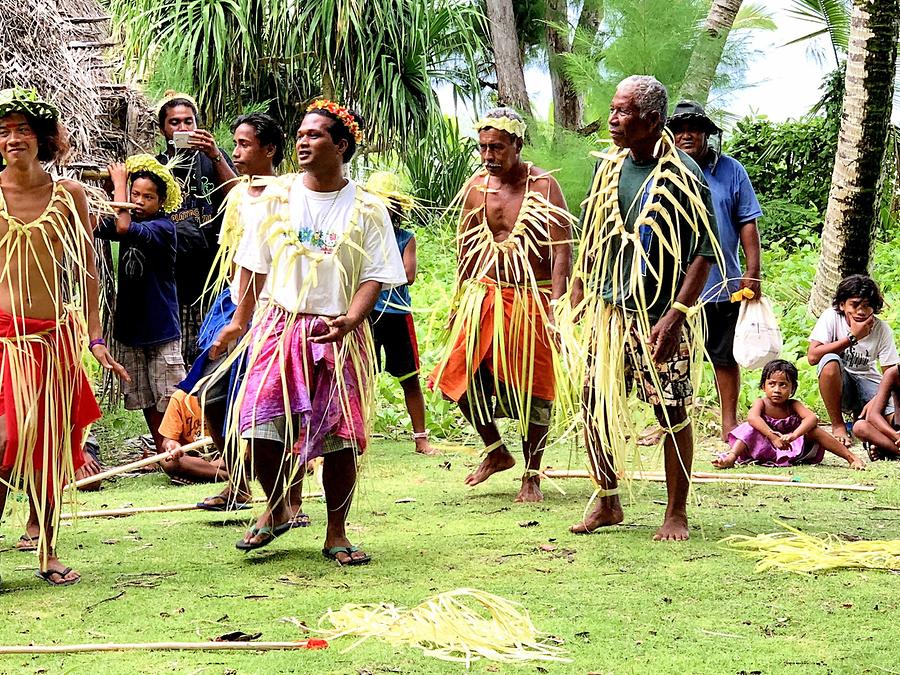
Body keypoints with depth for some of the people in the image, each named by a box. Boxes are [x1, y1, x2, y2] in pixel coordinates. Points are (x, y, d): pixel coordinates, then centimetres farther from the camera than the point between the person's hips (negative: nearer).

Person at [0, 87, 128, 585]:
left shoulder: (69, 195, 4)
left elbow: (85, 272, 8)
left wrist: (95, 338, 3)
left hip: (53, 337, 2)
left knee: (48, 448, 6)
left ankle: (47, 554, 16)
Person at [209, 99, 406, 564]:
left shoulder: (366, 209, 1)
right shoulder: (277, 196, 7)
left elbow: (374, 276, -2)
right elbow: (254, 264, 12)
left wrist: (349, 320, -18)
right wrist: (240, 321, 10)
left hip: (340, 335, -1)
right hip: (280, 325, 1)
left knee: (340, 437, -1)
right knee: (260, 427, -11)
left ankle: (336, 534, 14)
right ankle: (276, 509, 14)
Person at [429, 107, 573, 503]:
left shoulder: (543, 187, -9)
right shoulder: (476, 186, 5)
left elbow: (562, 251, -13)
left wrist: (557, 306, -22)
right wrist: (458, 302, 14)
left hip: (532, 297, -4)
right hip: (484, 294, 4)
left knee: (533, 388, 1)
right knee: (460, 376, -2)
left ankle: (532, 476, 13)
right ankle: (496, 453, 19)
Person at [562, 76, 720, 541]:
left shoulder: (682, 175, -10)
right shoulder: (609, 167, 7)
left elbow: (704, 252, -12)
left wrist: (677, 314, -20)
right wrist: (576, 300, 12)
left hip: (661, 316, -5)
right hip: (608, 310, 5)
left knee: (673, 413, 0)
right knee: (594, 406, 5)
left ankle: (677, 513, 12)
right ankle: (607, 502, 21)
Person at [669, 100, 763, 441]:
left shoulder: (730, 170, 3)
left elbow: (748, 223, 3)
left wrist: (752, 272, -3)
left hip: (723, 285, 0)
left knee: (725, 358, 8)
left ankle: (729, 423, 18)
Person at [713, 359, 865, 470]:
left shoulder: (792, 405, -5)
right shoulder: (761, 403, -8)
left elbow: (812, 418, -25)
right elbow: (752, 417, -33)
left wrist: (793, 435, -44)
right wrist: (773, 437, -47)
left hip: (792, 448, 1)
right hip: (766, 449, -1)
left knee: (813, 430, -18)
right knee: (751, 428, -25)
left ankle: (851, 458, -20)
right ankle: (731, 457, -46)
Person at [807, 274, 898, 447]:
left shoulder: (882, 329, -8)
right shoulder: (832, 317, -12)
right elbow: (812, 357, -25)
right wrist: (852, 338, -26)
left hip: (868, 383, 1)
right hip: (839, 384, -1)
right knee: (830, 360, -36)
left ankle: (860, 417, 8)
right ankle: (838, 425, -18)